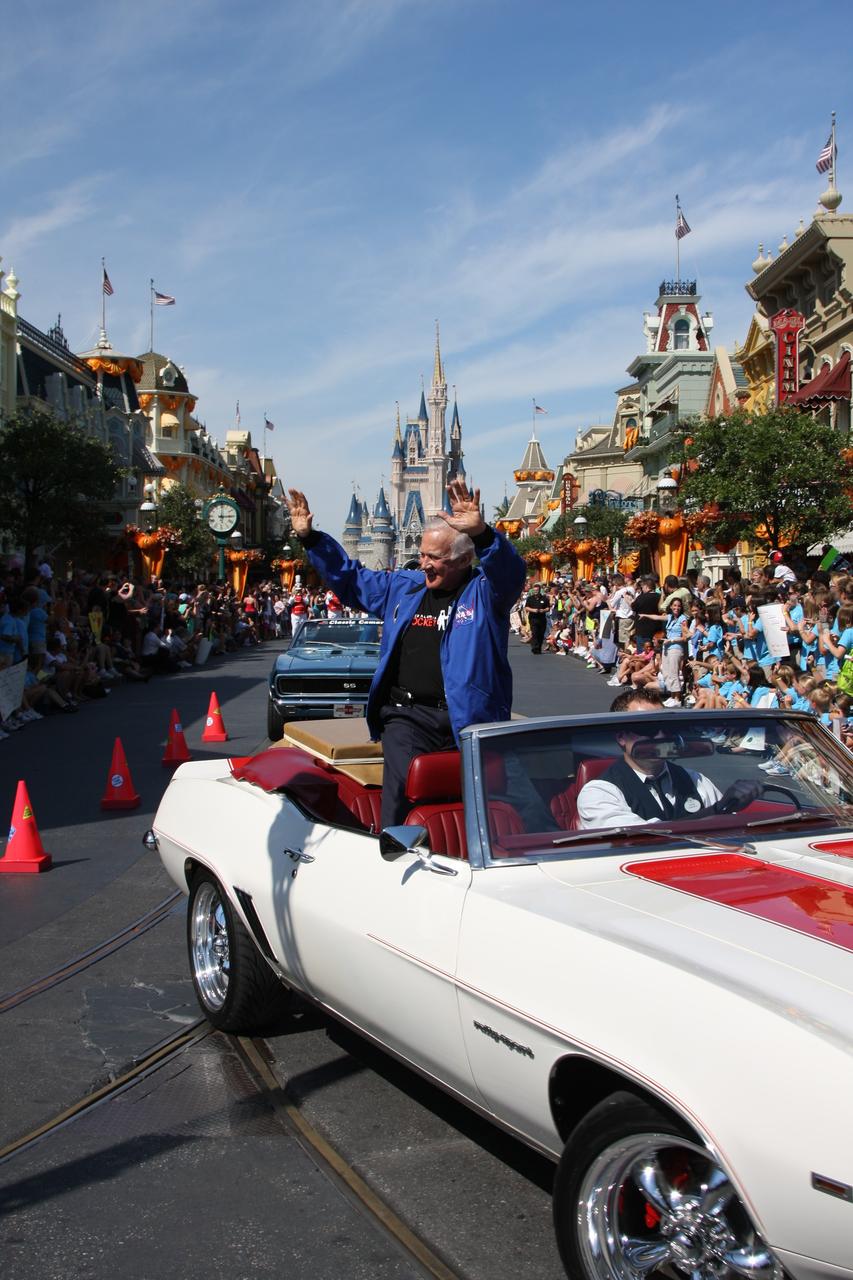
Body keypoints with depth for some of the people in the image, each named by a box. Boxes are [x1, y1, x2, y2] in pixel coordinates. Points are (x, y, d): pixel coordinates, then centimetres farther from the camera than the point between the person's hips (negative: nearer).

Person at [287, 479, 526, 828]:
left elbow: (511, 570, -20)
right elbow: (350, 578, 27)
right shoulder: (403, 587, 18)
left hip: (470, 718, -2)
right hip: (408, 716, 2)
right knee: (403, 782, -20)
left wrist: (482, 533, -40)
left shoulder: (485, 592, 2)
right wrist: (309, 537, 19)